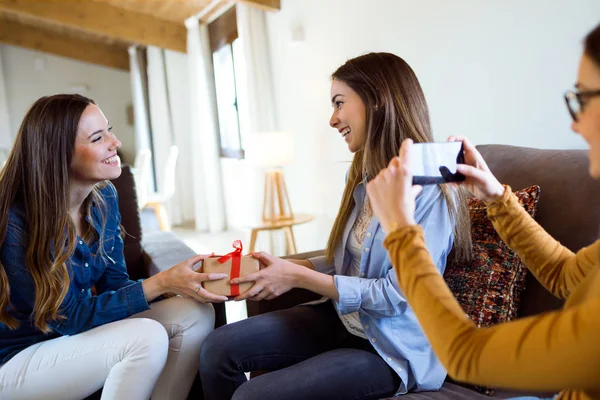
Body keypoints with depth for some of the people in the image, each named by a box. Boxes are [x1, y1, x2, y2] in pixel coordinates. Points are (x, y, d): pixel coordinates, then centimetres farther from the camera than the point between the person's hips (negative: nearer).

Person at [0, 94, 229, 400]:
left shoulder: (104, 196, -5)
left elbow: (114, 283, -2)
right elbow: (70, 317, -22)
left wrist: (182, 282, -19)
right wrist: (161, 283, -27)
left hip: (77, 333, 7)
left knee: (196, 313, -12)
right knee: (147, 338, -31)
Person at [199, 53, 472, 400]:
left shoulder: (429, 190, -21)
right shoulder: (365, 177, 4)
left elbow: (397, 295, -22)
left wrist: (300, 277, -18)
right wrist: (288, 266, -5)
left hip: (393, 348, -7)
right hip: (345, 319, 7)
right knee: (219, 348, -4)